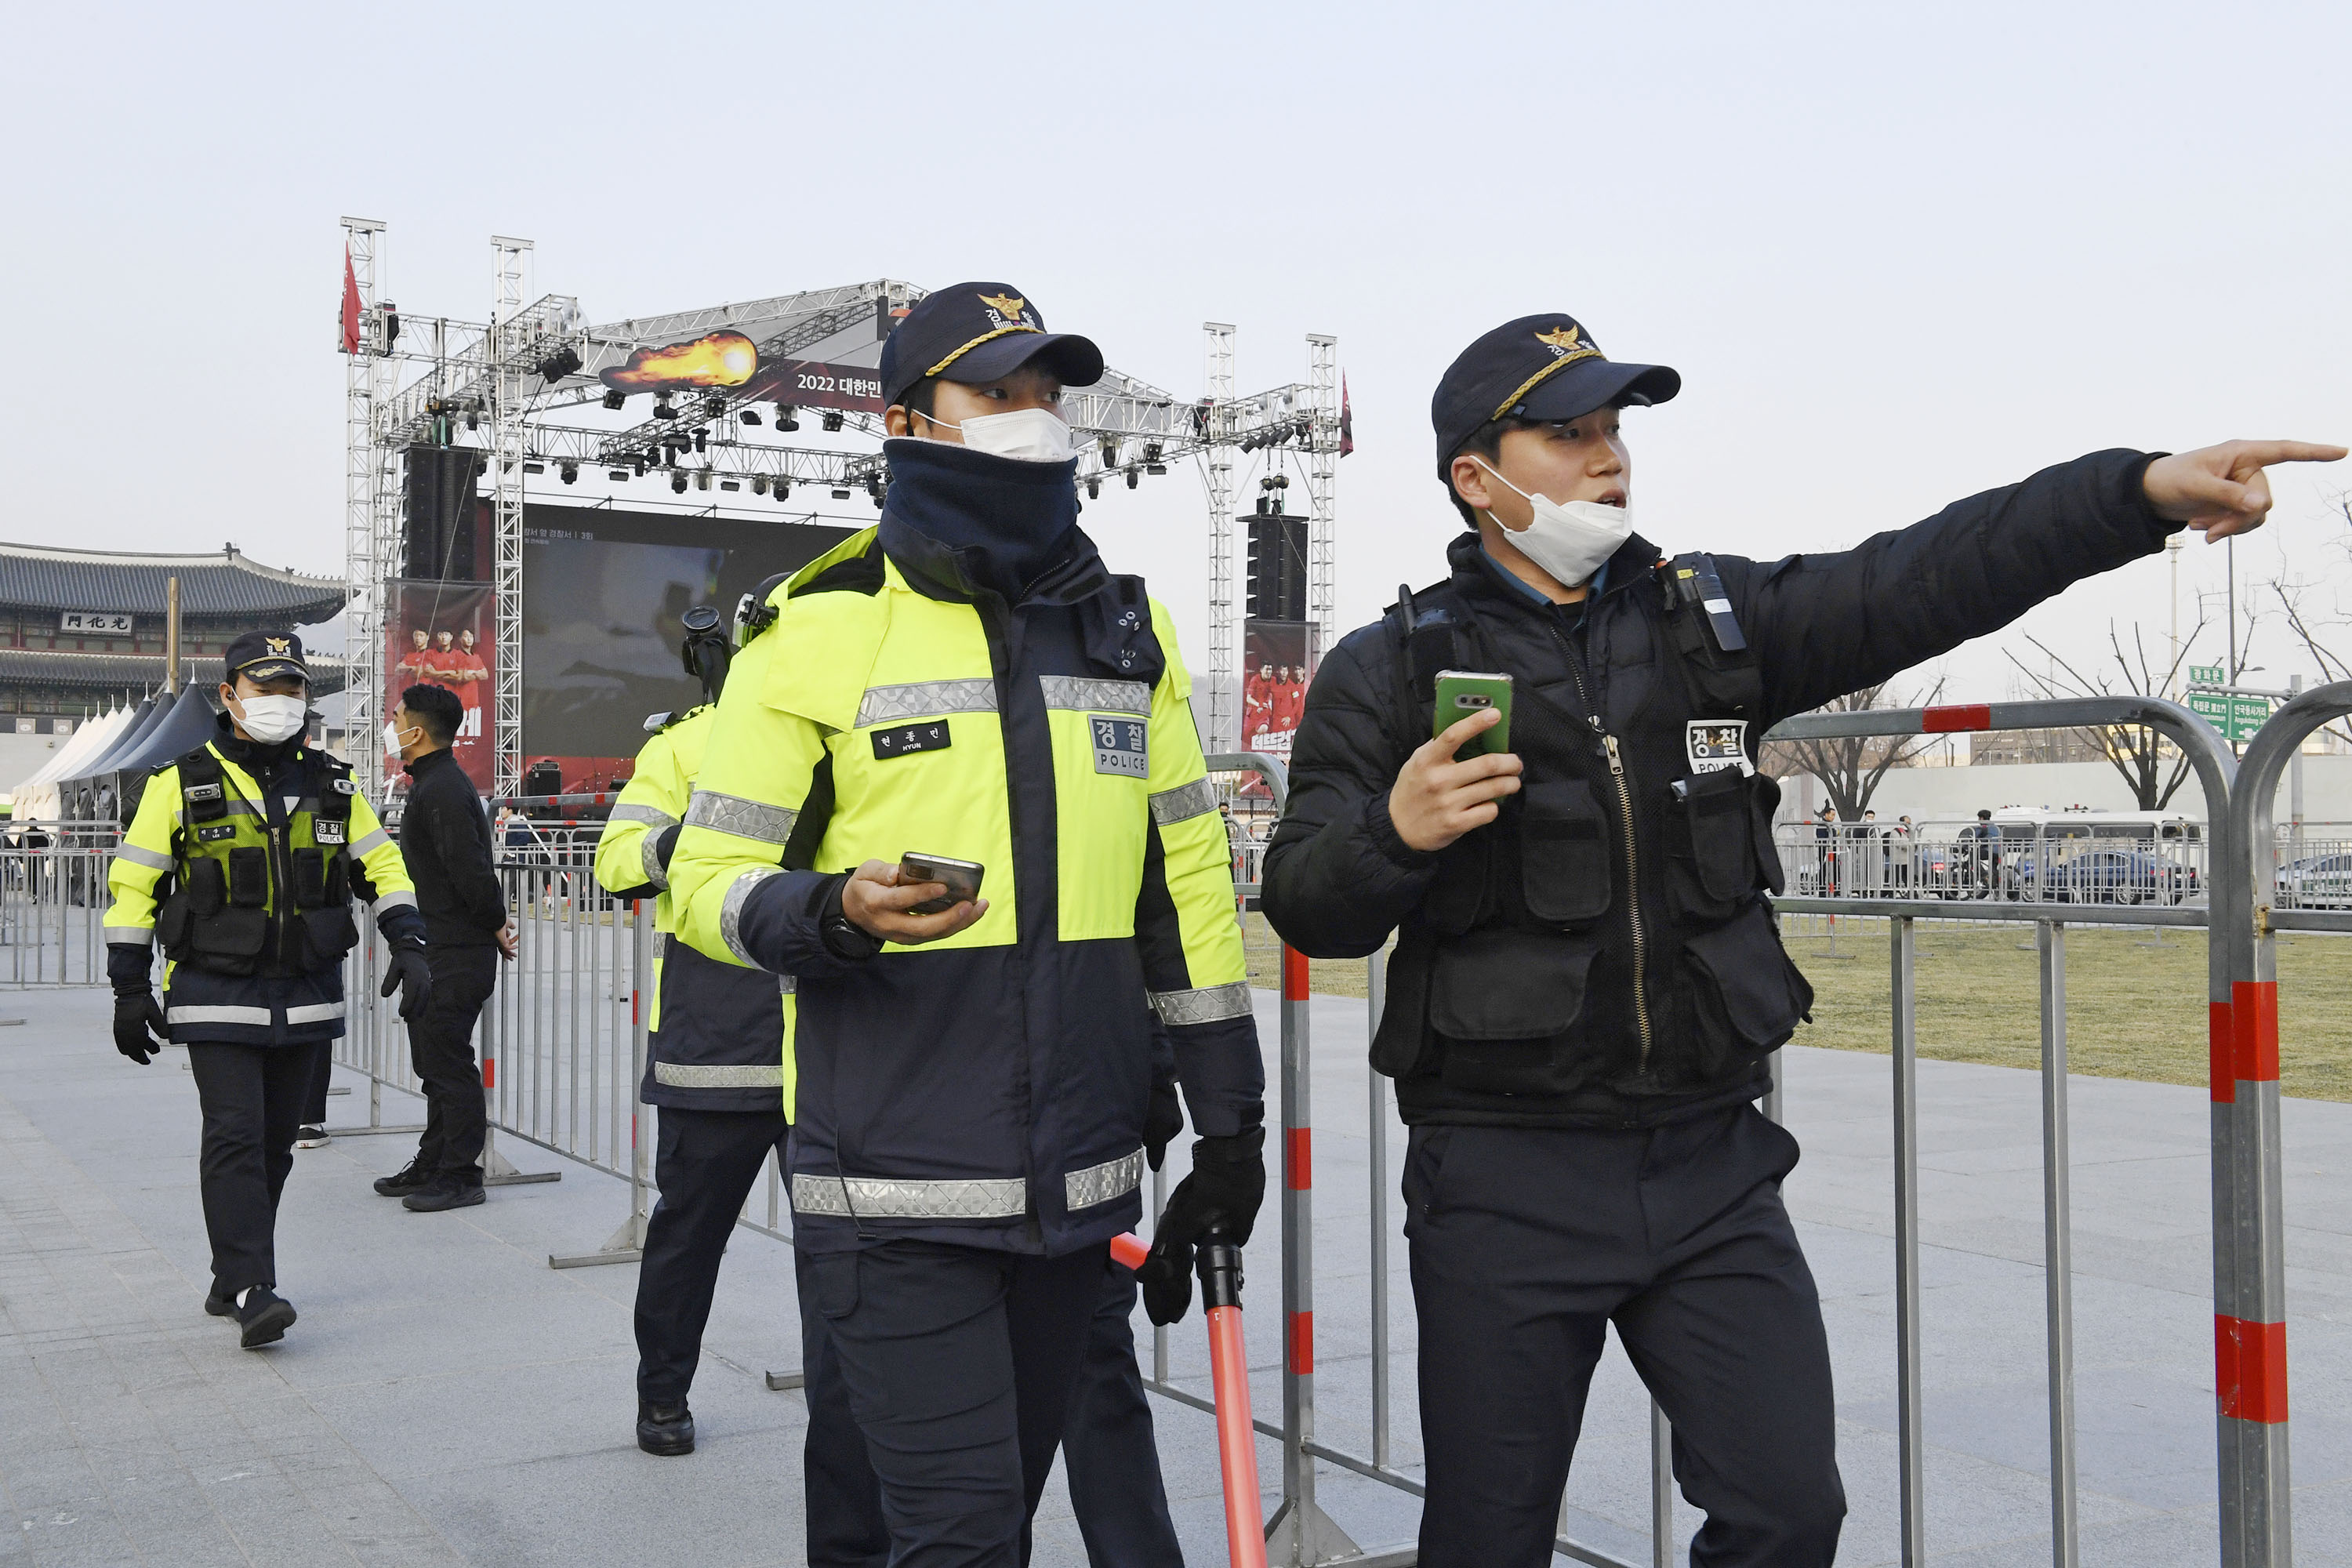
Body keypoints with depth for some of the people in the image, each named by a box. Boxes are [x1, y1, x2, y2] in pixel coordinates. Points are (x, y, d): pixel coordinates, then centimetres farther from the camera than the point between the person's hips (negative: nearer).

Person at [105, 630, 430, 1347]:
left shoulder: (331, 785, 8)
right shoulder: (182, 782, -2)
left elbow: (383, 868, 11)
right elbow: (132, 884, 2)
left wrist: (409, 947, -3)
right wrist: (131, 990, -1)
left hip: (306, 997, 4)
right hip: (217, 998, -4)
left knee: (274, 1144, 10)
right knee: (235, 1138, -11)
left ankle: (231, 1280, 23)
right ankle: (250, 1289, -9)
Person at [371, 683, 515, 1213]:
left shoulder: (441, 791, -18)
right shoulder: (436, 784, 16)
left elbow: (471, 871, -24)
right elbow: (469, 870, 20)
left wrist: (495, 926, -12)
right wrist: (496, 922, 14)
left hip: (455, 955, -11)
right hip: (435, 950, 11)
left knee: (448, 1062, -5)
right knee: (434, 1060, 16)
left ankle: (460, 1175, 2)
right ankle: (432, 1164, 26)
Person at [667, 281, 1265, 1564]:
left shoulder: (1128, 628, 10)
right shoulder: (821, 628, -4)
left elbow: (1187, 881, 13)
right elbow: (710, 883, -3)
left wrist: (1229, 1125, 11)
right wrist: (835, 914, -25)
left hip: (1077, 1190, 5)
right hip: (897, 1198, -5)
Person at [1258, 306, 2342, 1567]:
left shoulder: (1714, 620, 8)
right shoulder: (1390, 671, -1)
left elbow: (1925, 579, -3)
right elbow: (1305, 905, -3)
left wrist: (2147, 488, -15)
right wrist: (1393, 834, -24)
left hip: (1712, 1167, 3)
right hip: (1506, 1180, -3)